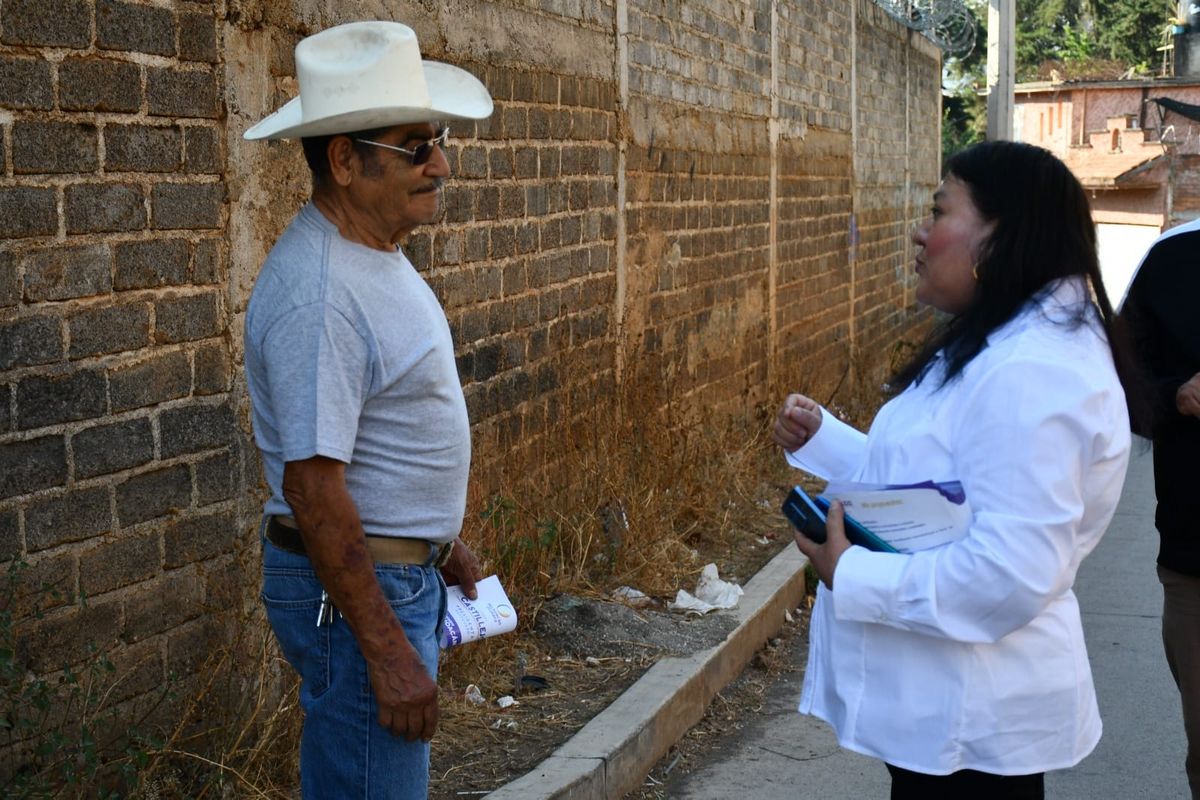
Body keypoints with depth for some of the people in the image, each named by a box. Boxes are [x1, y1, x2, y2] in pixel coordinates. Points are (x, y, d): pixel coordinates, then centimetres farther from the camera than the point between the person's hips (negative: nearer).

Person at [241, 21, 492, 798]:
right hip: (353, 589, -10)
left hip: (402, 570, 10)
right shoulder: (318, 294, -25)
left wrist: (439, 538, 23)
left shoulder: (375, 252, 8)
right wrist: (387, 652, -25)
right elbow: (312, 486, -27)